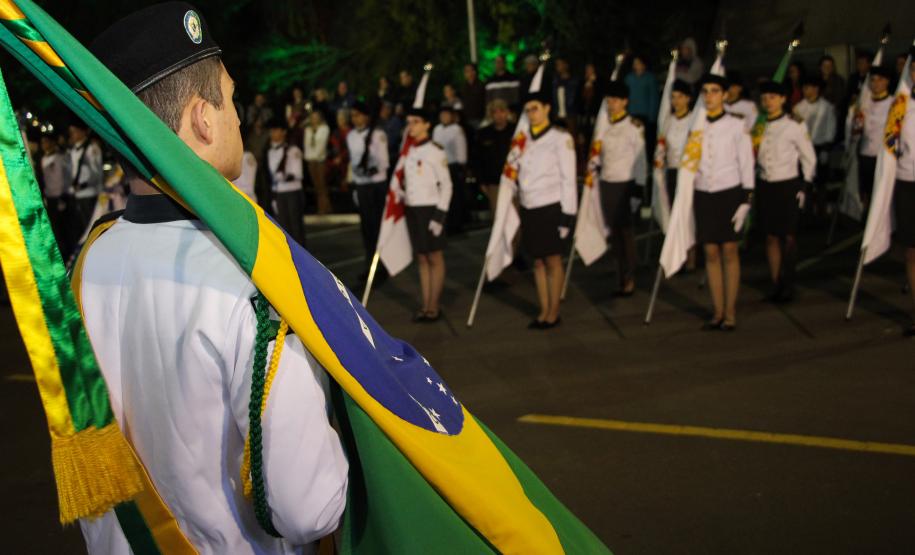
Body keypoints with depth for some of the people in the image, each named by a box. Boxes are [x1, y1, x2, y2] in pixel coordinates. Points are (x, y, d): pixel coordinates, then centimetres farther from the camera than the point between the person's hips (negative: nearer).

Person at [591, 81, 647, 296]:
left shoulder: (634, 126, -7)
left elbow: (640, 159, -8)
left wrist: (639, 189, -10)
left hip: (625, 184, -6)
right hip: (607, 183, 6)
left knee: (626, 230, -2)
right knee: (614, 231, 7)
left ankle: (630, 280, 5)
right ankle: (622, 276, 14)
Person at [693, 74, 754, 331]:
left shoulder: (736, 125, -3)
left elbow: (746, 164, -3)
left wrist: (746, 201, -8)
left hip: (729, 193, -3)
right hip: (703, 194, 3)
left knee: (729, 251, -2)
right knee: (711, 252, 4)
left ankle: (730, 312, 5)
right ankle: (717, 311, 11)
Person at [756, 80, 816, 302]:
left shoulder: (794, 125, -6)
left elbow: (809, 158, -1)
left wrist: (805, 186, -6)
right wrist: (751, 187, 10)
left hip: (788, 185, -4)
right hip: (765, 185, 4)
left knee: (789, 236, 0)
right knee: (771, 236, 5)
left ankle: (788, 285, 10)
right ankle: (776, 284, 12)